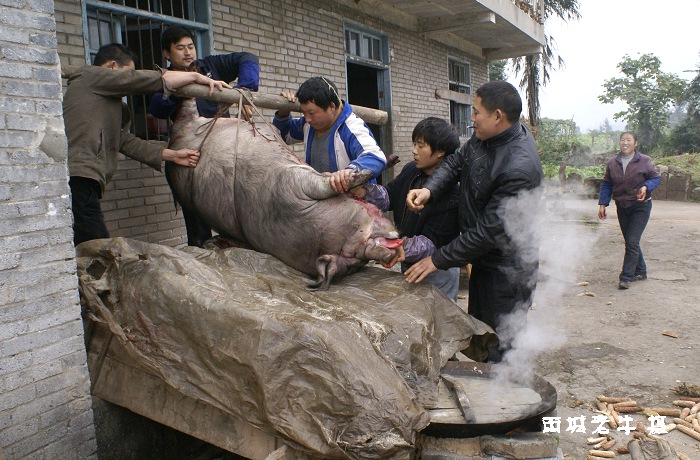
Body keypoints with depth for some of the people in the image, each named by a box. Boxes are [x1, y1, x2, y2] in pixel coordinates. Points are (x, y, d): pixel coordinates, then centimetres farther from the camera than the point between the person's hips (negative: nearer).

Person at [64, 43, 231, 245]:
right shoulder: (91, 76, 6)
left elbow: (127, 141, 25)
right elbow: (155, 80, -2)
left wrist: (171, 155, 21)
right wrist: (197, 77, 5)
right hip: (76, 180, -10)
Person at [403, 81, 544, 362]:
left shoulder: (520, 168, -31)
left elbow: (490, 231, -29)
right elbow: (456, 162, 5)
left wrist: (438, 260, -23)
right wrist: (429, 190, -17)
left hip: (507, 269, -9)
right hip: (484, 260, 9)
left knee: (501, 351, 3)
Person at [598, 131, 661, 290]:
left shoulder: (645, 161, -7)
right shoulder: (612, 163, 3)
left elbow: (656, 178, -1)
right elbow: (606, 184, 6)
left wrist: (646, 187, -22)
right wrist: (602, 204, -2)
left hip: (640, 207, -4)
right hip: (622, 208, 4)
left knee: (632, 242, -11)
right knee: (630, 242, 13)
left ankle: (626, 277, -9)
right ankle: (640, 272, 29)